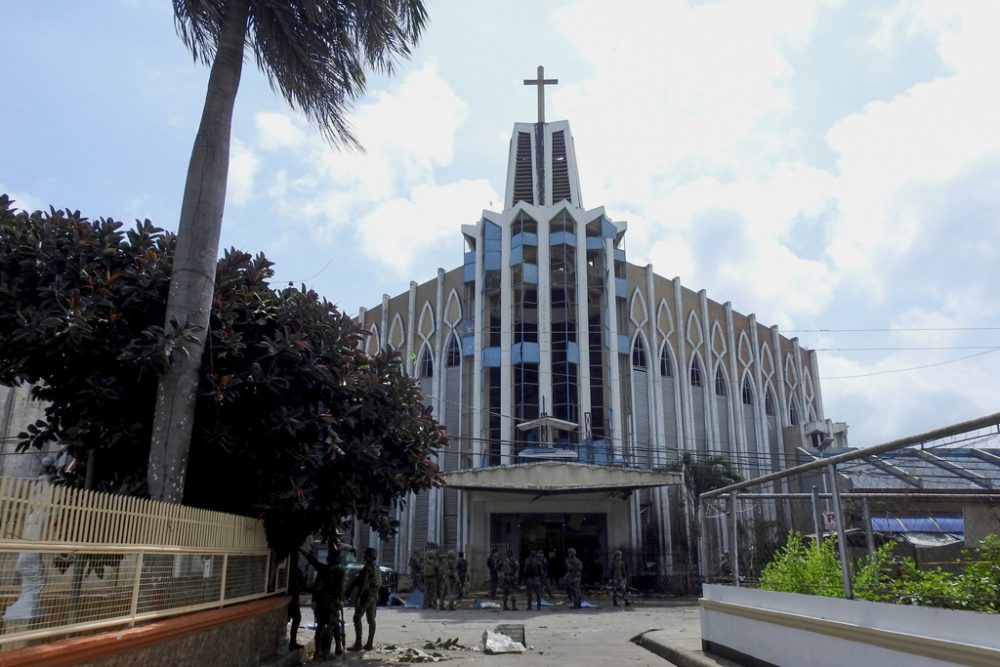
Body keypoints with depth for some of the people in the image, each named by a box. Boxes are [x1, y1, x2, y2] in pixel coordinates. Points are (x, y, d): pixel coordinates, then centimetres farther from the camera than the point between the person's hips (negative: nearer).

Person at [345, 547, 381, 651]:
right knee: (371, 620, 8)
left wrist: (358, 597, -22)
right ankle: (369, 644, 9)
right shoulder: (376, 568, 14)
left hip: (366, 595, -9)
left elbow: (364, 583, -21)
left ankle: (358, 644, -11)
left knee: (357, 618, -7)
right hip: (374, 595, 9)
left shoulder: (367, 567, -14)